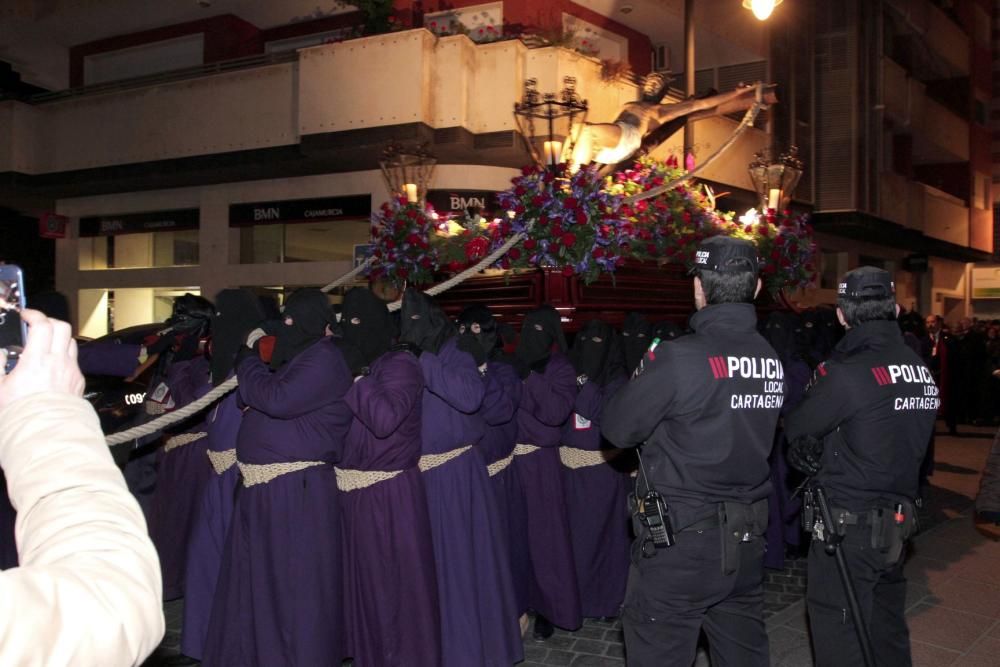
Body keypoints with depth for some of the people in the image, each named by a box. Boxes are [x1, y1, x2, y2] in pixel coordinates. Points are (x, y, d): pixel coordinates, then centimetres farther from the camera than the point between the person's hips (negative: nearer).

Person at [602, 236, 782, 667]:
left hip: (682, 538, -7)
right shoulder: (770, 359, 3)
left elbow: (618, 428, -11)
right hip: (747, 537, 7)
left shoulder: (680, 358, -18)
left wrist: (646, 378, 7)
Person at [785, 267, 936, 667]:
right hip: (897, 522, 7)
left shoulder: (846, 373, -18)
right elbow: (901, 438, 9)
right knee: (888, 632, 21)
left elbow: (796, 430, -9)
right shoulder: (921, 371, 3)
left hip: (849, 526, -7)